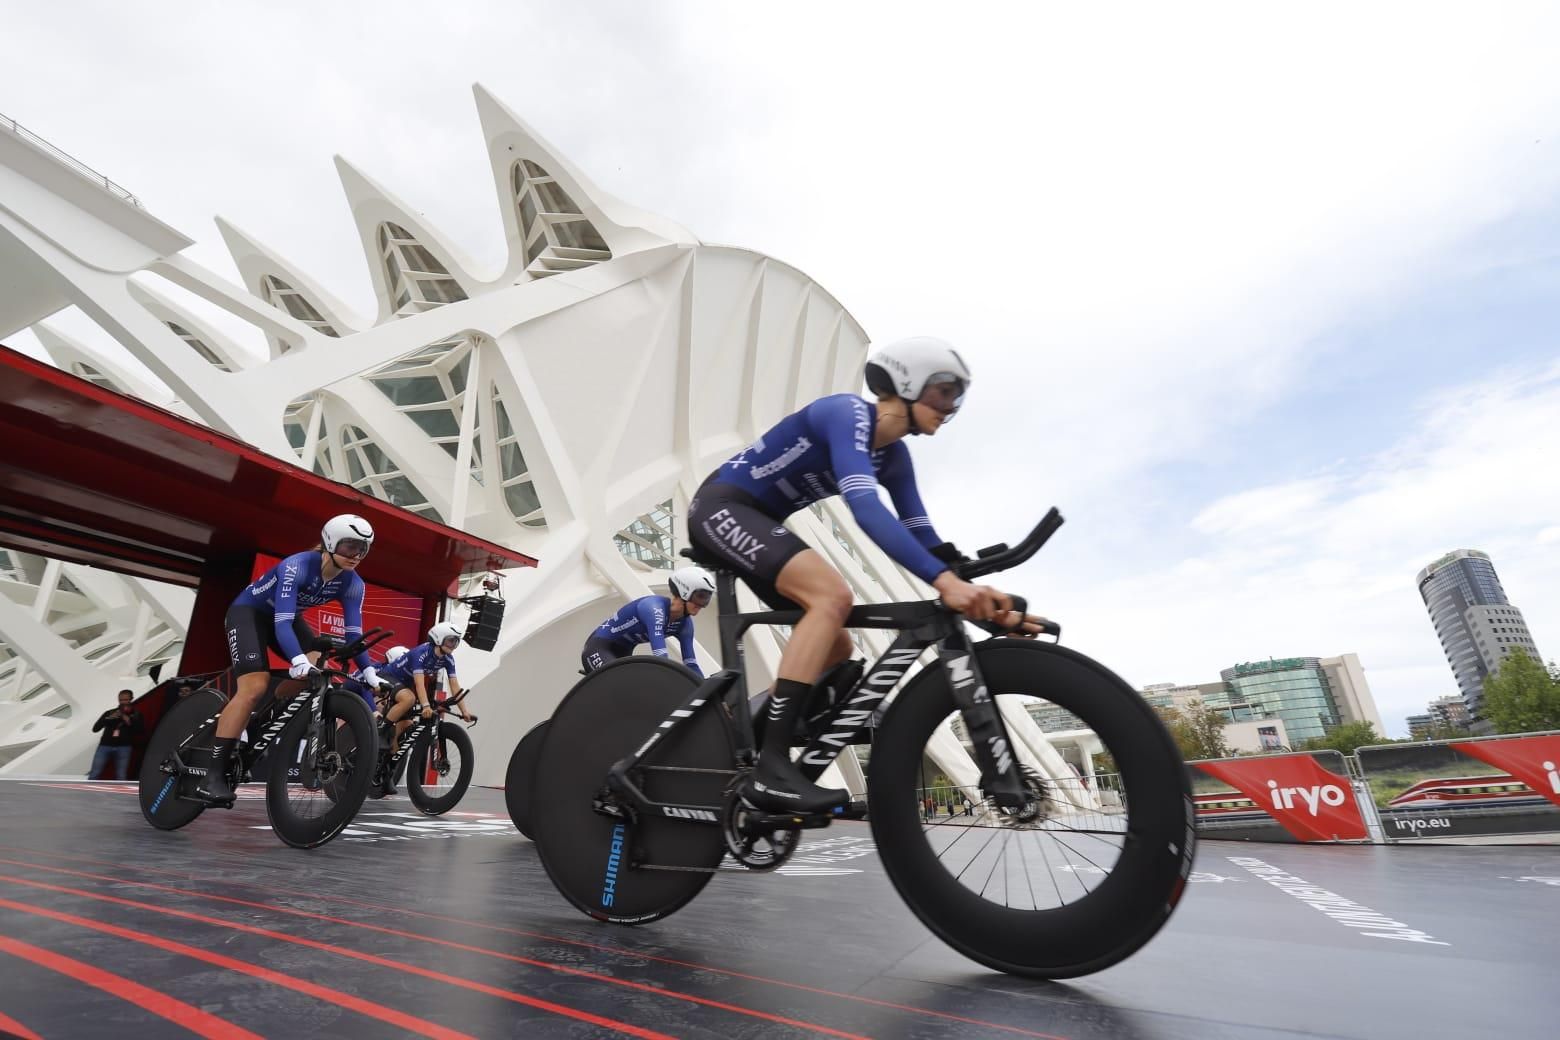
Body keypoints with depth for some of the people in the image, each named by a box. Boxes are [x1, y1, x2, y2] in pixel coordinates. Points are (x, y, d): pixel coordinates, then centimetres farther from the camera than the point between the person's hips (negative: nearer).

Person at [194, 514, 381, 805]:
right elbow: (282, 622, -42)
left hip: (284, 617, 6)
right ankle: (212, 777, -18)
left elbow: (353, 633, -18)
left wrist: (369, 671, -30)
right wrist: (299, 660, -57)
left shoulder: (352, 584, -17)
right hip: (248, 611, -6)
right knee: (255, 687, -23)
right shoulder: (297, 566, -34)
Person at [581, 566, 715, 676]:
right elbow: (662, 659, -42)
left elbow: (691, 665, -7)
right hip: (598, 649, -8)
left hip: (622, 654, 8)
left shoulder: (684, 623, -8)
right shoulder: (654, 608, -31)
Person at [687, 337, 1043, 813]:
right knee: (833, 596, -29)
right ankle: (771, 768, -27)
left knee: (837, 648, 4)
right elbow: (865, 508, -37)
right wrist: (945, 581, -45)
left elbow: (923, 538, 0)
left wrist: (985, 600, -11)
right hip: (722, 508, -9)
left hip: (756, 522, 9)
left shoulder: (894, 457, 5)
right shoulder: (848, 413, -21)